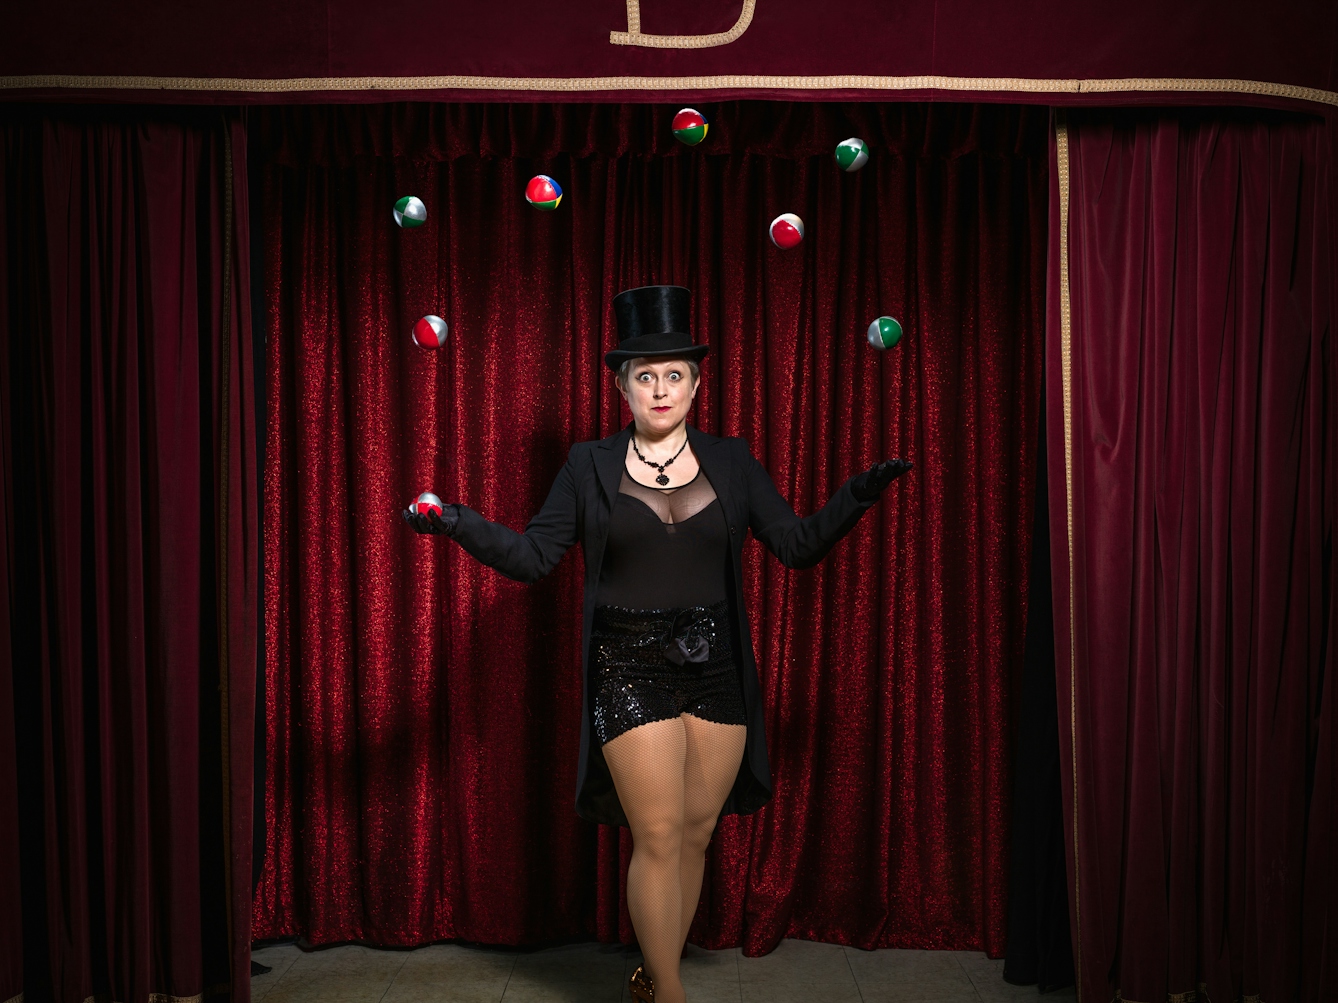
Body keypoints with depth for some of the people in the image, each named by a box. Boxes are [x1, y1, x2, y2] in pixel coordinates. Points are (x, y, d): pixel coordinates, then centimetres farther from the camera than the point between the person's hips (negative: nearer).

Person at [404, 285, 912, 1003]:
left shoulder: (730, 462, 7)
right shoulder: (590, 466, 3)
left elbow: (798, 545, 5)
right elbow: (532, 555, 0)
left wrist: (858, 495, -8)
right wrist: (462, 526, -16)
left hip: (715, 671, 3)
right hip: (630, 672, -2)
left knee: (696, 834, 10)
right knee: (658, 837, -3)